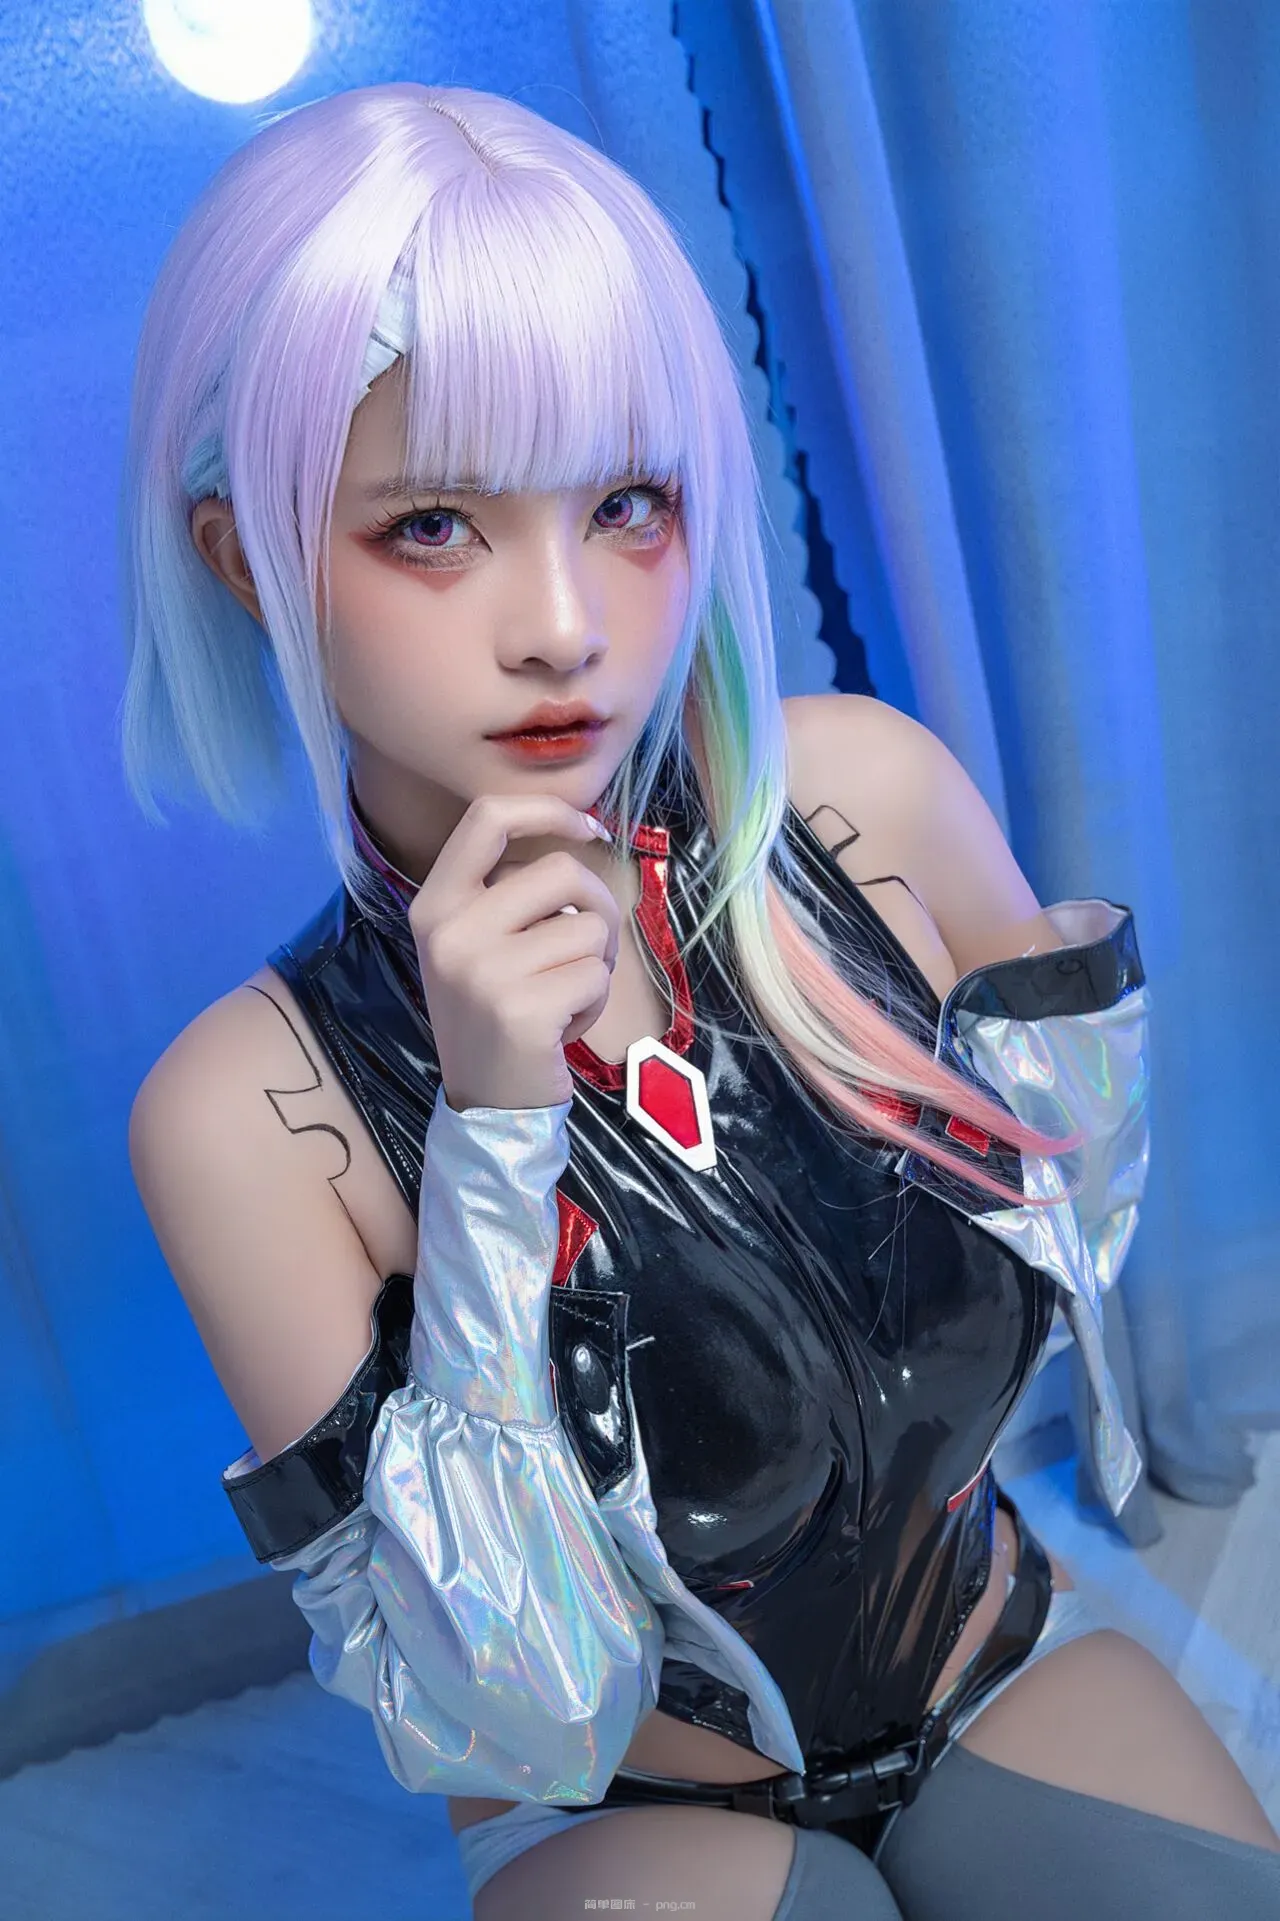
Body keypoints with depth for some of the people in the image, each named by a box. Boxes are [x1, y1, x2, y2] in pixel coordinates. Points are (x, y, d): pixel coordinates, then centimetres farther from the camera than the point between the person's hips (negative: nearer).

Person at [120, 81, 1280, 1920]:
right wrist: (493, 1139, -30)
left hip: (1011, 1683, 3)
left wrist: (1066, 992, -17)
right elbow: (513, 1728, -20)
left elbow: (1066, 1265, 2)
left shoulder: (862, 798, -15)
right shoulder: (247, 1110, -21)